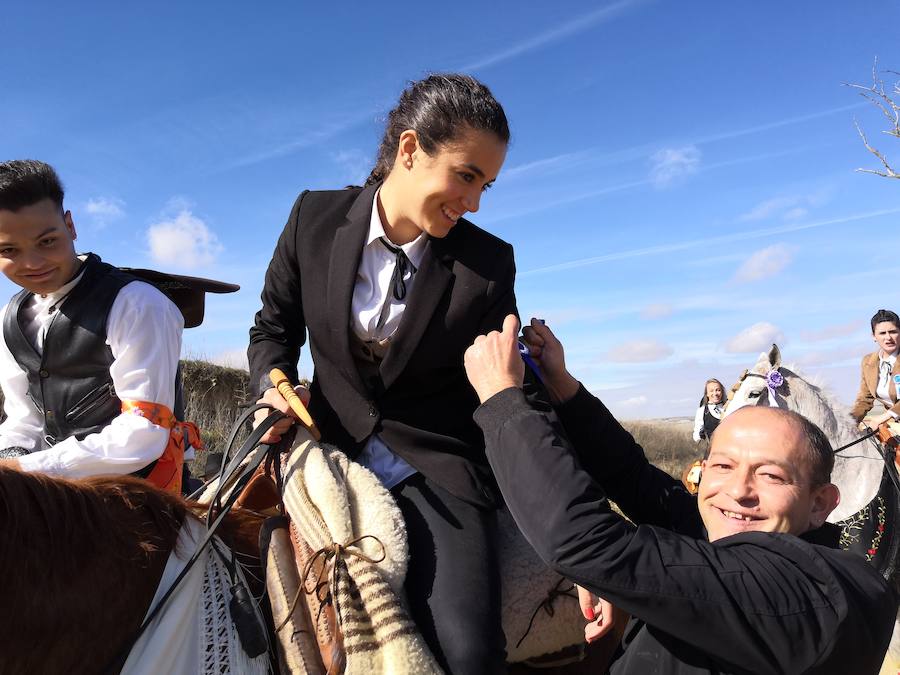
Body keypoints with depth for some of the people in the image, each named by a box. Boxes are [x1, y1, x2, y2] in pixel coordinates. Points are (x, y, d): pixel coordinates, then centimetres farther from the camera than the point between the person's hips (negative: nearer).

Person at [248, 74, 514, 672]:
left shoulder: (490, 264, -7)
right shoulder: (316, 219, -2)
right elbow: (275, 326, 12)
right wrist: (274, 387, -9)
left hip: (436, 466, -2)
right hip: (334, 450, 2)